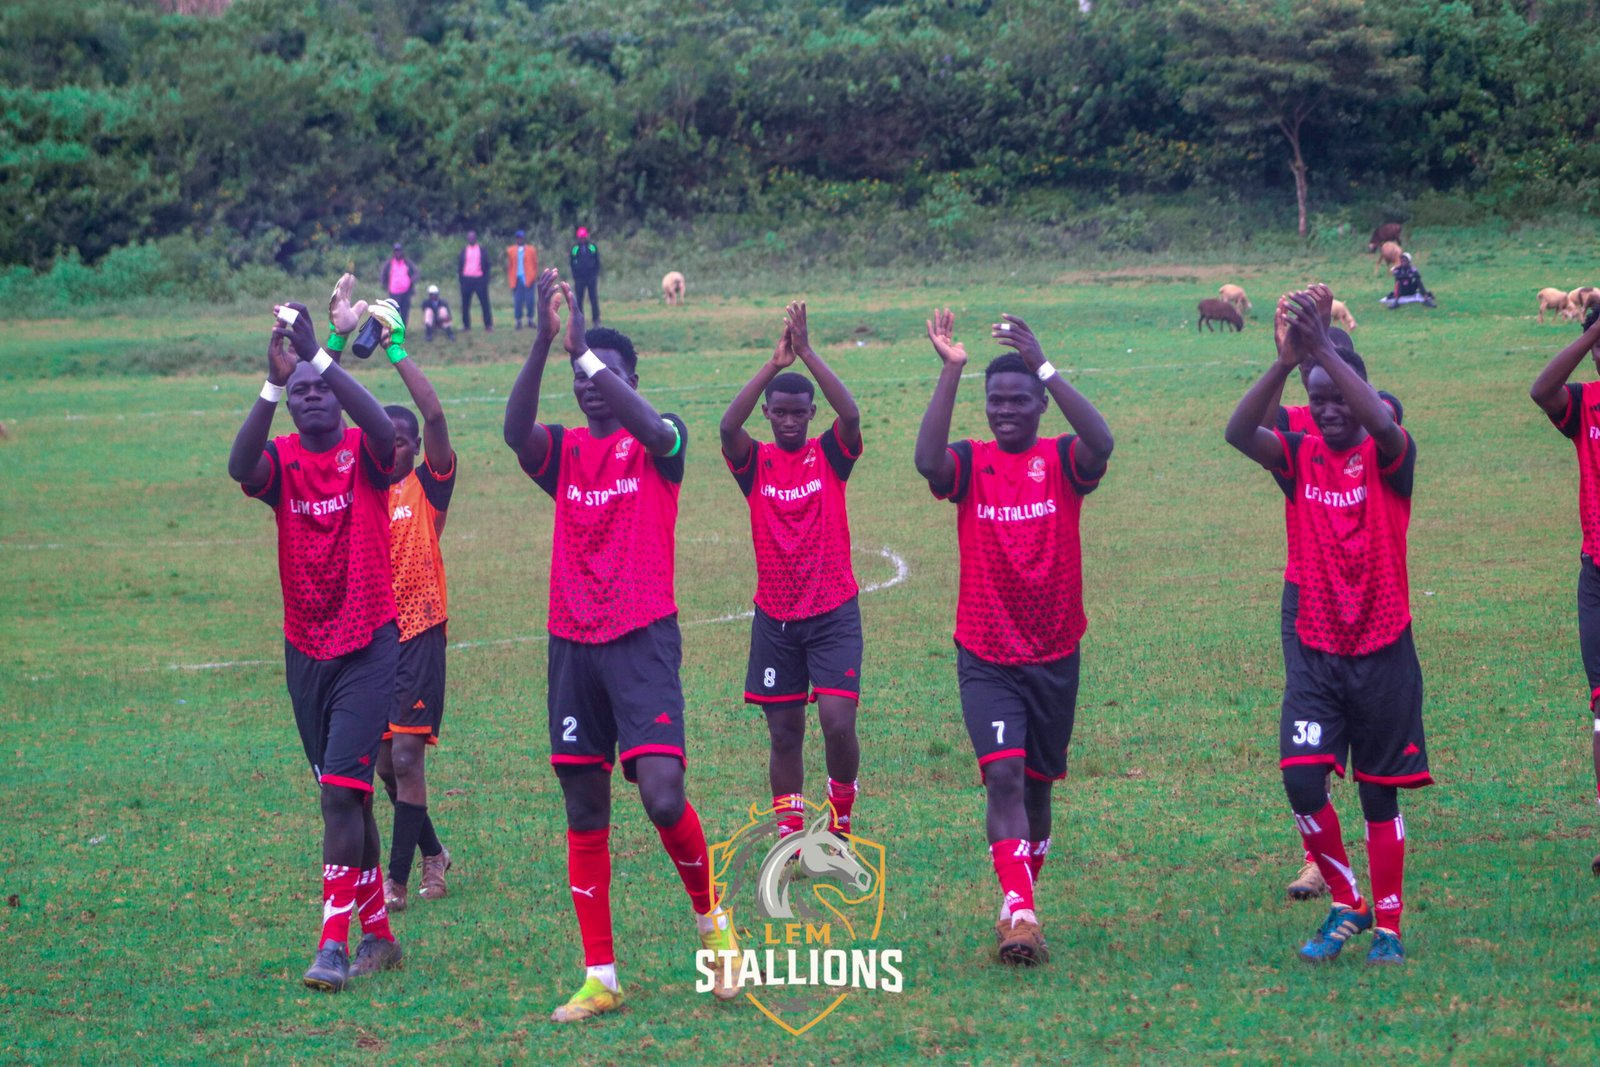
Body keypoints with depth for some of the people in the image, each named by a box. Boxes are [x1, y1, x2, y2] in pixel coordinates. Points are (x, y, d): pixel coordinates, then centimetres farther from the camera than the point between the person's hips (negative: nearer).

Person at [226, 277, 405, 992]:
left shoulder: (365, 452, -6)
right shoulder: (282, 459, 0)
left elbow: (385, 430, -30)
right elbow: (240, 468, -23)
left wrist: (324, 356, -36)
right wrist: (274, 381, -35)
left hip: (368, 647, -4)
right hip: (305, 650, 4)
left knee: (341, 790, -14)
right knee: (344, 793, 12)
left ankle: (332, 943, -14)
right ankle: (378, 933, 22)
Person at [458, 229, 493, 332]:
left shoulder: (481, 249, 7)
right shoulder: (464, 250, 10)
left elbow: (487, 264, 6)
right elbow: (459, 264, 10)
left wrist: (486, 277, -4)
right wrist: (460, 276, -1)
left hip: (480, 279, -1)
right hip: (466, 280, 1)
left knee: (485, 303, -3)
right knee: (465, 304, 3)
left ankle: (488, 325, 2)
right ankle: (466, 326, 10)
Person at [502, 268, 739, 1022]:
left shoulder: (660, 446, 1)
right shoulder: (562, 451, 9)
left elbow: (655, 428, -24)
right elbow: (514, 432, -13)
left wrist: (586, 347, -27)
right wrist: (544, 341, -25)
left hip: (644, 640, -4)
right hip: (572, 644, 4)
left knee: (663, 796, -17)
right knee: (585, 815, 5)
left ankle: (709, 917, 10)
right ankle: (599, 976, 11)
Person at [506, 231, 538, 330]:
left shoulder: (531, 250, 6)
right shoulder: (511, 250, 10)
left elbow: (535, 264, 6)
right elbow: (509, 265, 10)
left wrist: (535, 275, -4)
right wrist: (509, 278, 2)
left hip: (528, 279, -1)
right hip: (516, 279, 1)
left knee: (529, 300, -2)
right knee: (517, 301, -1)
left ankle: (530, 320, 7)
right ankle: (519, 321, 3)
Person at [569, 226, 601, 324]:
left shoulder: (593, 246, 3)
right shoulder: (574, 247, 3)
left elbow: (597, 261, 10)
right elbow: (572, 263, 9)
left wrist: (596, 274, 2)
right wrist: (574, 277, 5)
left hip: (591, 277, 0)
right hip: (579, 278, 0)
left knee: (594, 299, -2)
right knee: (579, 300, 2)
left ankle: (596, 319, 4)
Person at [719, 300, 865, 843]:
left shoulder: (830, 455, -1)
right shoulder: (755, 463, 1)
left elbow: (851, 414, -21)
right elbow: (728, 426, -19)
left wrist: (808, 354, -26)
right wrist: (774, 364, -27)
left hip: (834, 614, -2)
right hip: (775, 619, 2)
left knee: (838, 722, -12)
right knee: (784, 733, 6)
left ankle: (840, 821, 11)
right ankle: (790, 836, 16)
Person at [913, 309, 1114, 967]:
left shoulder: (1062, 462, -3)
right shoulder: (969, 465, -2)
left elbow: (1101, 444, -26)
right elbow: (928, 461, -25)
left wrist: (1043, 366, -30)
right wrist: (950, 372, -28)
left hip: (1055, 656, 2)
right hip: (986, 657, -1)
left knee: (1037, 785, 13)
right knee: (1003, 775, -18)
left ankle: (1017, 906, 30)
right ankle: (1020, 913, -23)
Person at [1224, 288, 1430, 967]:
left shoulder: (1386, 459, -5)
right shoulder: (1299, 458, 2)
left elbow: (1384, 425, -30)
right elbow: (1238, 433, -18)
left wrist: (1324, 349, -36)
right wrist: (1286, 361, -32)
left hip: (1383, 655, -2)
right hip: (1317, 655, 2)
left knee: (1380, 795, 5)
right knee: (1302, 780, -11)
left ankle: (1387, 926, 17)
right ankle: (1345, 906, 8)